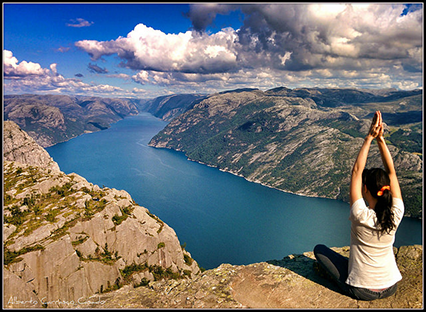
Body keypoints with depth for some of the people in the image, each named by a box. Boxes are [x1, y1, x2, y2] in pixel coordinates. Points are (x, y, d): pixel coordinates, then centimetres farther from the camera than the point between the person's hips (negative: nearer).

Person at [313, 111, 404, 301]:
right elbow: (391, 172, -11)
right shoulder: (395, 215, -17)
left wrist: (369, 139, -23)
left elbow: (356, 171, -24)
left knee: (319, 249, 10)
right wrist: (380, 140, -17)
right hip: (391, 288, 5)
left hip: (361, 290, -5)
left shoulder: (361, 216, -28)